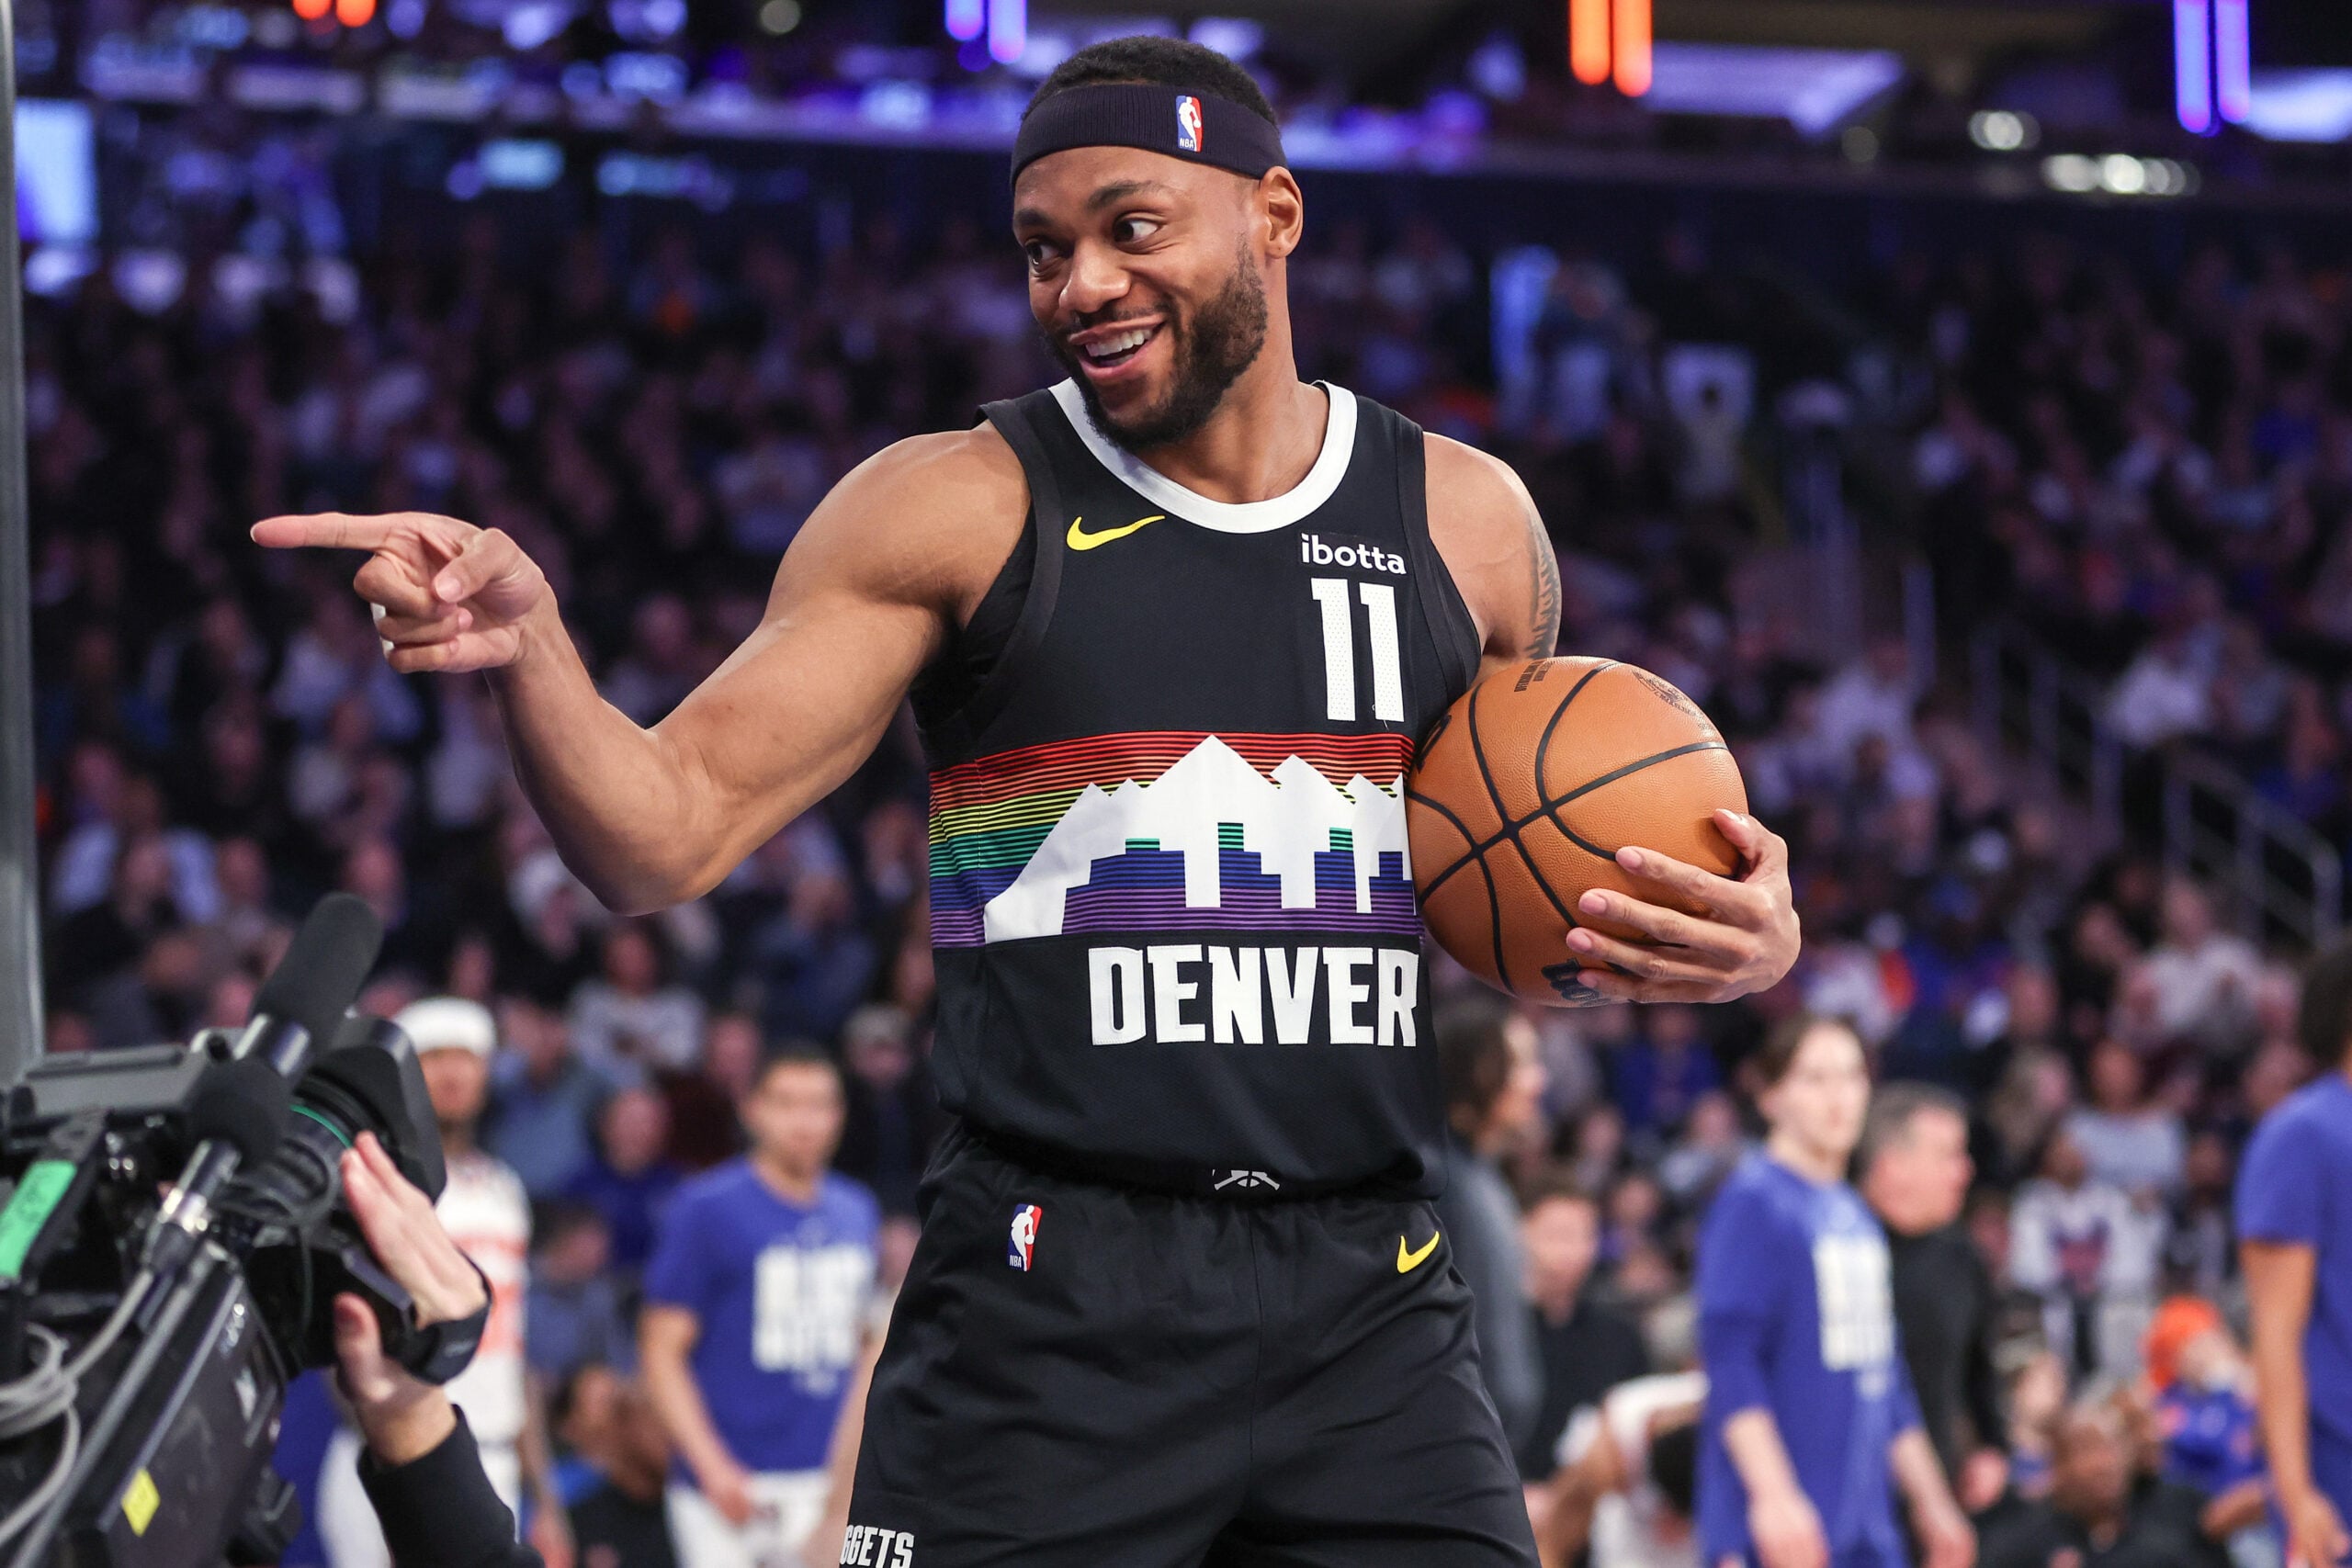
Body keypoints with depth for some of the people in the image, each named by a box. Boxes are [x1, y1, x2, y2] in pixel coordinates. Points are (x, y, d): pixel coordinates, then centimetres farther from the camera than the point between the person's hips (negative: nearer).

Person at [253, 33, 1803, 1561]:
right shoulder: (952, 512, 0)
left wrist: (1701, 941, 1)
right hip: (1051, 1309, -2)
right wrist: (528, 653, -23)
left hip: (1370, 1302, 3)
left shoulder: (1468, 521, 9)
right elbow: (668, 836, -4)